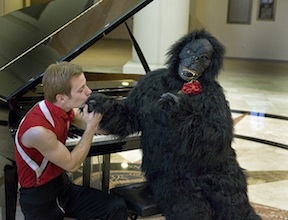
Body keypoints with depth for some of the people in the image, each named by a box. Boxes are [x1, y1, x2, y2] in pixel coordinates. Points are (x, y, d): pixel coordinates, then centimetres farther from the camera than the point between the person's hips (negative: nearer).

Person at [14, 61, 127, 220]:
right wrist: (91, 126, -17)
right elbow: (72, 165, -18)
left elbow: (100, 128, 7)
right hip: (40, 199, -6)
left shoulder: (63, 109, -5)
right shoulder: (38, 130, -30)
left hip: (63, 185, 7)